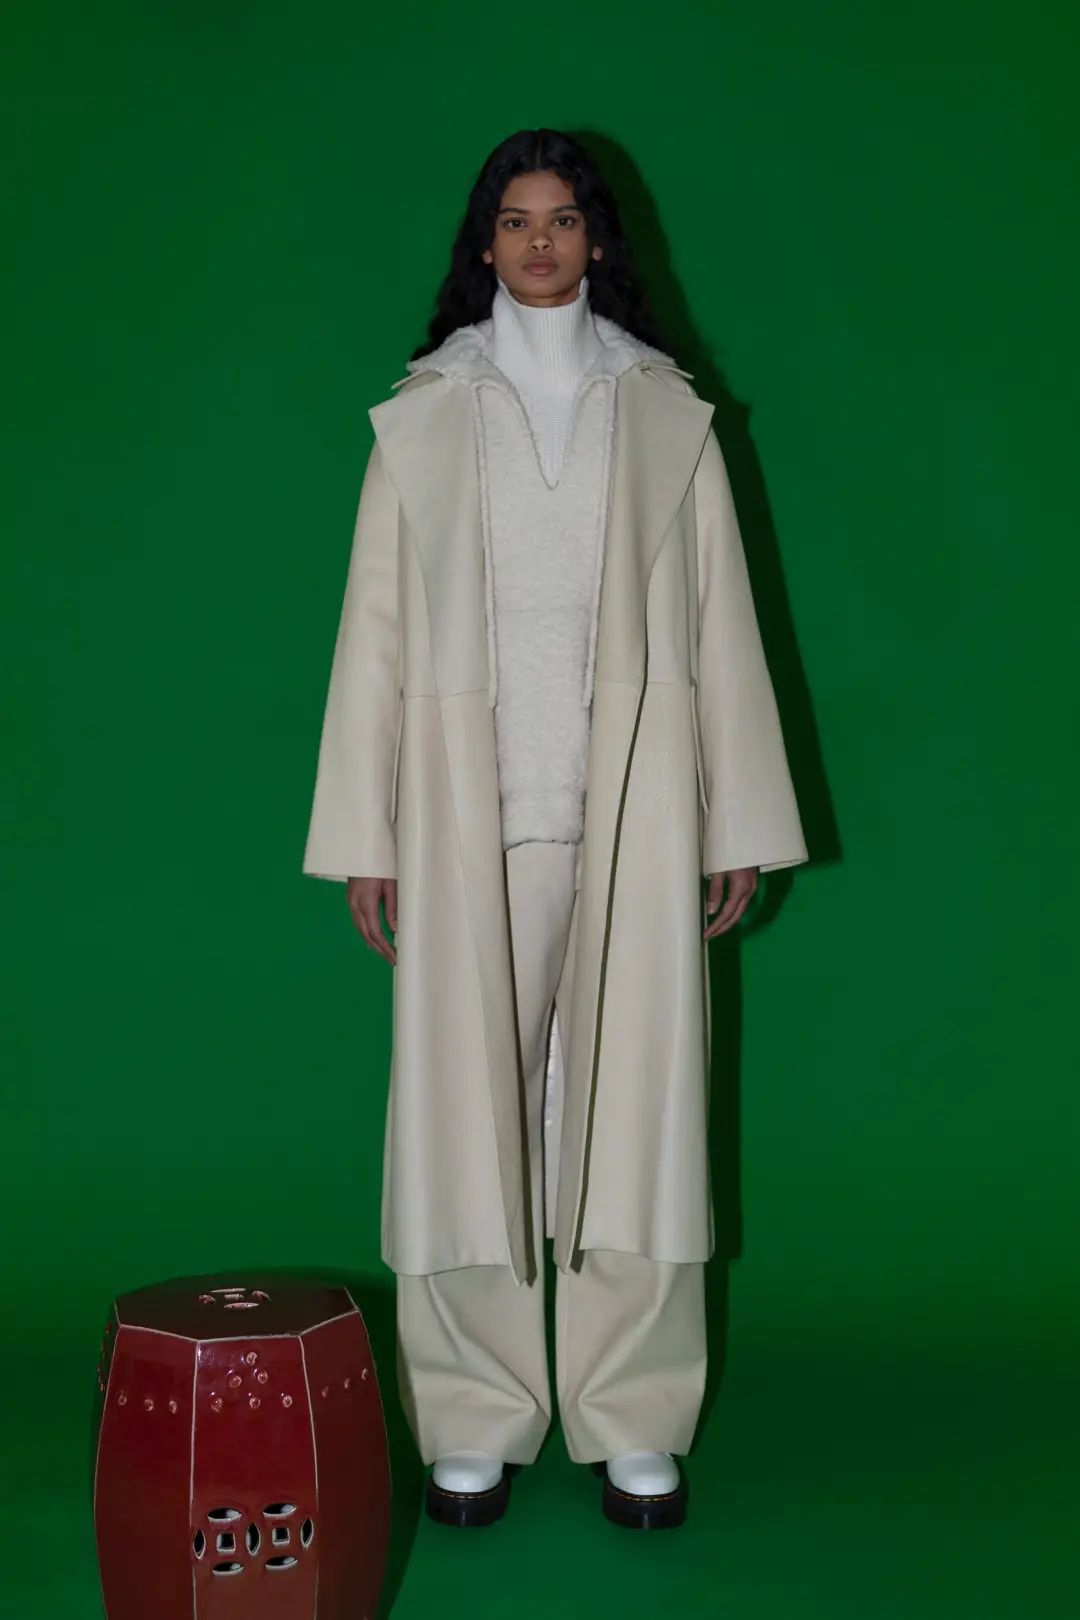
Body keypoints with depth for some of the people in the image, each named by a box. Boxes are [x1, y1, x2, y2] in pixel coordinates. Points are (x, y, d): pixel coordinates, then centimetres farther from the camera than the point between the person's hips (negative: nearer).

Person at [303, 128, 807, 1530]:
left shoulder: (665, 412, 9)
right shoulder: (422, 416, 9)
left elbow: (720, 625, 7)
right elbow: (376, 632, 5)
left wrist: (738, 828, 3)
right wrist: (363, 838, 0)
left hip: (631, 808, 0)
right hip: (469, 808, 0)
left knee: (633, 1097, 1)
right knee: (466, 1097, 0)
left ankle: (635, 1427, 13)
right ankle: (476, 1426, 13)